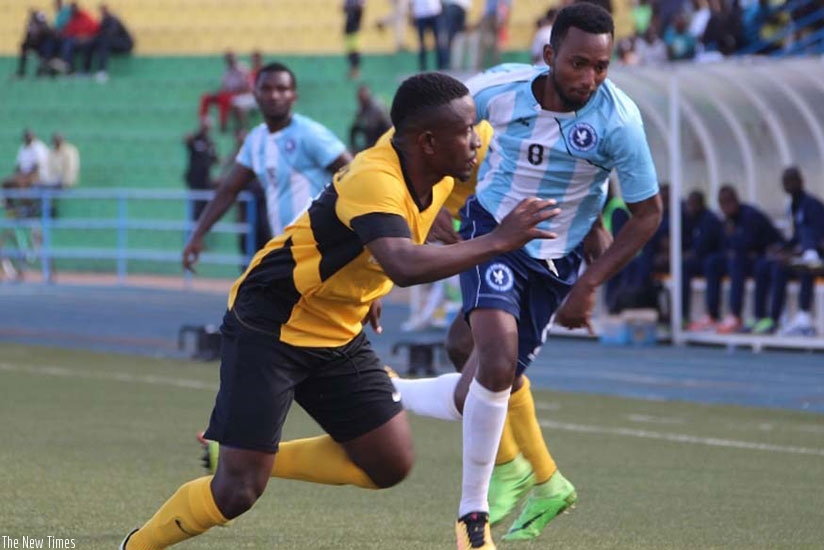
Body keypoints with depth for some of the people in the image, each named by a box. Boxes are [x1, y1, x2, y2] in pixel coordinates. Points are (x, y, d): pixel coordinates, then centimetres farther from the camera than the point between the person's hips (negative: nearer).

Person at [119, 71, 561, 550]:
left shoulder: (435, 170, -5)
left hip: (339, 335, 9)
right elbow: (405, 266, -49)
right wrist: (497, 241, -44)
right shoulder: (374, 182, -31)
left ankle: (251, 455, 18)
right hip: (269, 328, -8)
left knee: (391, 464, 2)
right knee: (237, 492, -11)